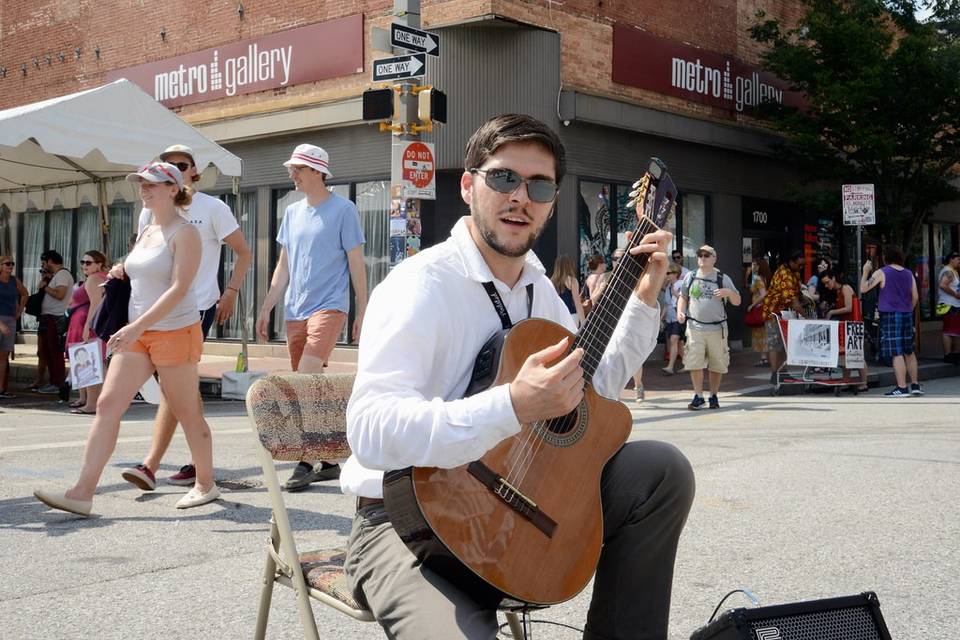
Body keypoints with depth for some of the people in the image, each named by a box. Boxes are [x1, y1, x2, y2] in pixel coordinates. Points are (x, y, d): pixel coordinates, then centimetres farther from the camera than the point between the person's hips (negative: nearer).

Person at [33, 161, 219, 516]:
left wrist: (137, 326, -27)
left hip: (175, 332, -8)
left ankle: (206, 484, 22)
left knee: (187, 412, 3)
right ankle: (82, 492, -7)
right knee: (107, 404, -4)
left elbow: (179, 288, -21)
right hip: (138, 333, 8)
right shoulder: (147, 232, 14)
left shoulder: (184, 233, -10)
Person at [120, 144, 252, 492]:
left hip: (198, 306, -5)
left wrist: (231, 292, -6)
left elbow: (244, 253, 3)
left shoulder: (213, 208, -1)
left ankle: (151, 466, -16)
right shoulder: (153, 210, 11)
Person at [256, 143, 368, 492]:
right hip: (295, 311, 7)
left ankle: (306, 463, -15)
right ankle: (329, 459, 16)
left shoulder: (343, 210, -2)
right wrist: (266, 309, 16)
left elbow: (356, 264, -2)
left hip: (328, 306, -7)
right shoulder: (293, 212, 15)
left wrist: (363, 311, -4)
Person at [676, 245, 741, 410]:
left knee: (717, 365, 6)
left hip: (717, 328, 0)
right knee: (694, 363, -8)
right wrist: (680, 311, -1)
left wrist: (729, 292, -15)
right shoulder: (690, 277, 9)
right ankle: (698, 397, 2)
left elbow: (737, 302, 6)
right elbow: (683, 297, 18)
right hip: (695, 327, 0)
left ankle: (714, 396, 20)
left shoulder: (723, 279, 4)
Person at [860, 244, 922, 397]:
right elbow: (915, 297, 12)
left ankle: (902, 388, -10)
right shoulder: (908, 274, 9)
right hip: (907, 315, 6)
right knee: (909, 352, 15)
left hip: (890, 315, -6)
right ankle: (915, 385, 18)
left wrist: (865, 272, 6)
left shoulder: (881, 273, -6)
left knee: (897, 353, -8)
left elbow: (863, 288, -8)